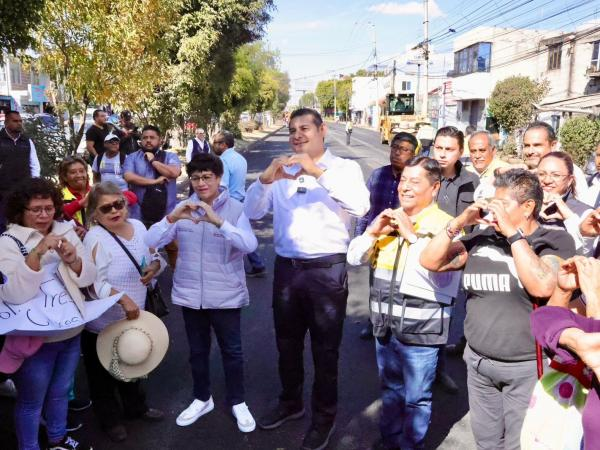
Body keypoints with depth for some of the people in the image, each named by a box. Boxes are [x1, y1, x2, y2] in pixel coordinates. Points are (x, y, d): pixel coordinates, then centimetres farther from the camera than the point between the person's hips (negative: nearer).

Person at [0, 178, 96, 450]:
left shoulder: (66, 232, 2)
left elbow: (88, 277, 1)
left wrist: (72, 259, -20)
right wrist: (37, 252, -32)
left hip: (71, 332, 5)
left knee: (60, 392, 25)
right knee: (31, 402, 13)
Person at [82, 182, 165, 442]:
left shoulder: (137, 226, -2)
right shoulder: (95, 238, -23)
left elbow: (154, 255, 11)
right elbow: (92, 282, -28)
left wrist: (155, 266, -10)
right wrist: (122, 298, -34)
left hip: (133, 316, 7)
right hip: (102, 322, -6)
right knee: (103, 374, 13)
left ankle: (135, 407, 48)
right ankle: (110, 419, 35)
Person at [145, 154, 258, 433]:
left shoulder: (235, 208, -9)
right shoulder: (183, 208, 0)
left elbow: (250, 245, -24)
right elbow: (150, 242, -8)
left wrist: (218, 222, -36)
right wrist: (172, 218, -26)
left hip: (226, 295, -3)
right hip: (190, 293, 3)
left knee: (232, 350, 10)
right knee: (197, 350, 18)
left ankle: (237, 402, 31)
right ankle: (202, 399, 39)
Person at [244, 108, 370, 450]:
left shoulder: (345, 167, -4)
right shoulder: (281, 171, 7)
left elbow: (361, 206, -22)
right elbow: (253, 212, 1)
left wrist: (320, 172, -29)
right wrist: (265, 180, -17)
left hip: (327, 270, -4)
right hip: (286, 268, 4)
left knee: (325, 349, 11)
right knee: (287, 343, 20)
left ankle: (324, 417, 32)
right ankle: (290, 403, 43)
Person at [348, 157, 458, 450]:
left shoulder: (445, 225, -10)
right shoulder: (388, 219, 8)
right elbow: (354, 259, 8)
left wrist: (413, 234, -22)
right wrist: (372, 232, -9)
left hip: (420, 328, -6)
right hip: (385, 324, 6)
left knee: (416, 397, 11)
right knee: (390, 389, 23)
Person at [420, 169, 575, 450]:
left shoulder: (554, 242, -8)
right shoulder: (482, 238, 1)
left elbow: (542, 287, -27)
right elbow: (429, 262, -1)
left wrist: (513, 234, -22)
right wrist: (460, 222, -10)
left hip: (526, 367, -3)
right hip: (478, 362, 4)